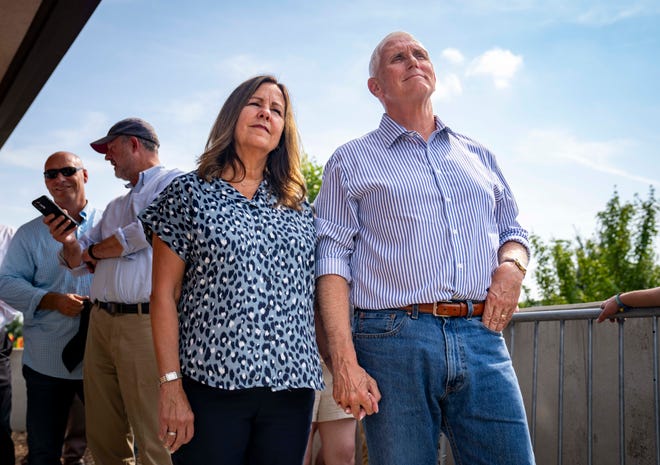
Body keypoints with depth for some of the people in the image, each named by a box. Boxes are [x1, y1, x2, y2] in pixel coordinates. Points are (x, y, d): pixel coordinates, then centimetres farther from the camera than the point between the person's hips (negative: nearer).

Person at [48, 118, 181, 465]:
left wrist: (95, 250, 3)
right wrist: (69, 243, 0)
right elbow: (79, 263, 24)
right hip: (101, 321, 8)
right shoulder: (115, 207, 26)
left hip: (144, 321, -8)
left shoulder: (174, 183, 1)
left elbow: (148, 232, -15)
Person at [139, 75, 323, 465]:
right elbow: (164, 294, -2)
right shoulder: (190, 193, 2)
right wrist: (171, 385, -9)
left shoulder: (300, 207, 13)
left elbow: (315, 296, 15)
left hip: (291, 388, 3)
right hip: (212, 383, -3)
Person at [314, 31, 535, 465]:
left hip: (482, 337, 3)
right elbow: (333, 261, 1)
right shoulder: (351, 161, 9)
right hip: (394, 339, -3)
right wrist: (345, 362, -10)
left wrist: (511, 266, 0)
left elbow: (513, 230, 26)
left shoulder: (479, 156, 21)